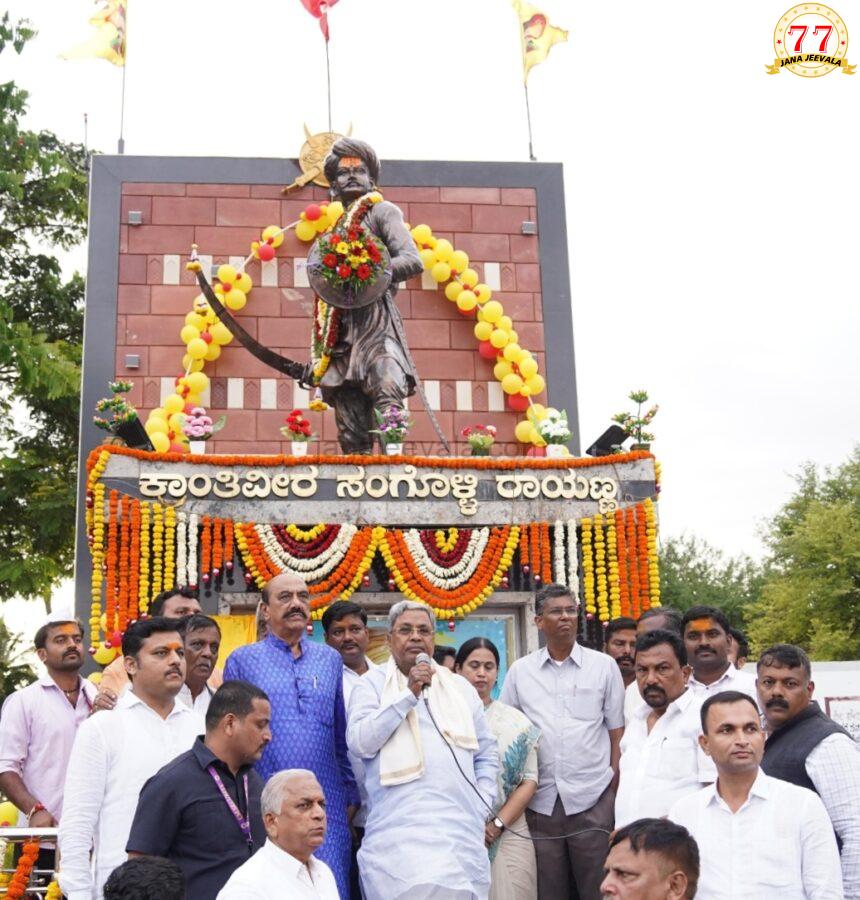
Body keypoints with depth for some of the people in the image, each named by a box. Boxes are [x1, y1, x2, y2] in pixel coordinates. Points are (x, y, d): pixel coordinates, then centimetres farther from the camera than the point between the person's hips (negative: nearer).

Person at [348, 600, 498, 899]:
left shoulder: (461, 687, 16)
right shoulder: (372, 684, 6)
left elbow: (487, 754, 20)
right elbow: (360, 743, -9)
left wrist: (481, 808, 8)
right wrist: (408, 694, -10)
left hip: (462, 831, 4)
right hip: (401, 833, -3)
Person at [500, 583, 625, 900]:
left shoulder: (604, 666, 4)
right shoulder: (520, 671, 6)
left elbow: (617, 734, 5)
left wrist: (617, 792, 0)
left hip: (593, 798, -1)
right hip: (540, 799, 1)